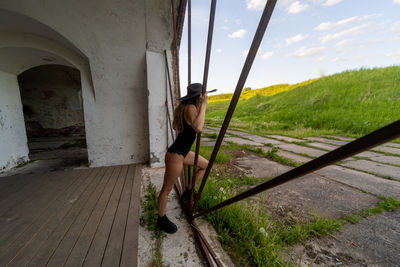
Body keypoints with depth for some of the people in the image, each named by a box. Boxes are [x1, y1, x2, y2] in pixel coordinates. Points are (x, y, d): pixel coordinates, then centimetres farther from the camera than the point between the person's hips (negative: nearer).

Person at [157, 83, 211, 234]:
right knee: (166, 190, 9)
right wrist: (203, 105, -25)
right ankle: (161, 220, 33)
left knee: (205, 165, 21)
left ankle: (188, 191, 32)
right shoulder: (190, 107, -20)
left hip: (183, 152, 10)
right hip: (175, 155, -10)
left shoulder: (185, 107, 8)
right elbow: (198, 128, -37)